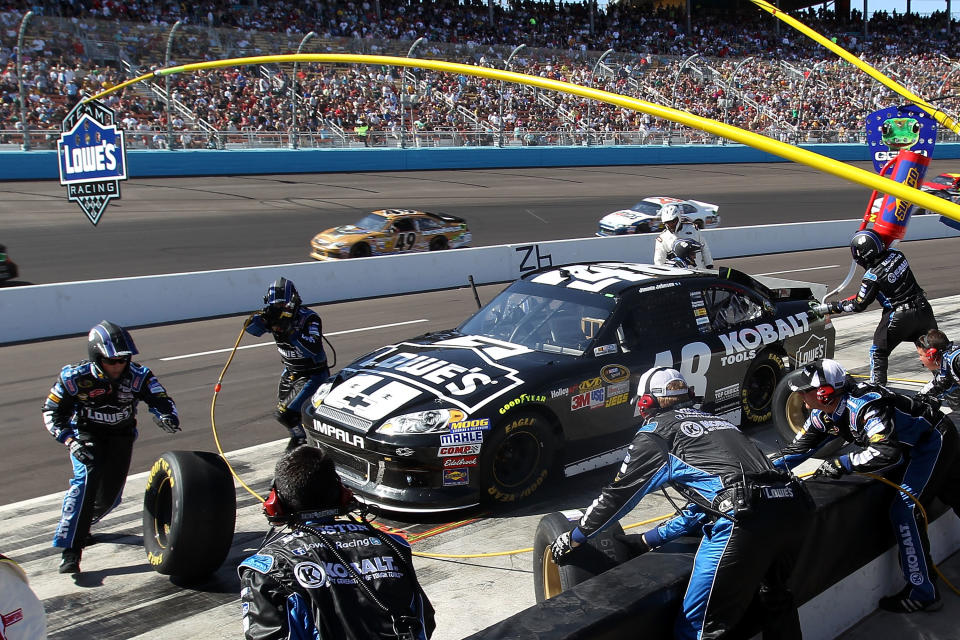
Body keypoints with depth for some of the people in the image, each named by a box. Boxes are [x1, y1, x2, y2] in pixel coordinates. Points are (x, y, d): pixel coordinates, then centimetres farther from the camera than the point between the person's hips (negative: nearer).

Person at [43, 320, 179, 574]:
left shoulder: (138, 376, -21)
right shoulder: (75, 377, -21)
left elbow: (161, 400, -18)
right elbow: (52, 411, -12)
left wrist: (168, 418, -42)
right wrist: (70, 440, -25)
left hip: (122, 435, 2)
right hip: (86, 434, -2)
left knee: (110, 495, 0)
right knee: (87, 478, -26)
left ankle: (80, 525, 35)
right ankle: (70, 549, -21)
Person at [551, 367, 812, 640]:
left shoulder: (656, 430, 11)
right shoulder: (716, 421, 32)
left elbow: (618, 494, 15)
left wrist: (573, 538, 28)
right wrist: (649, 539, 42)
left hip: (747, 518, -8)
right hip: (794, 509, 8)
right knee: (776, 597, 33)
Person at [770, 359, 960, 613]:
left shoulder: (865, 405, -35)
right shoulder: (824, 415, -6)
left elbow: (888, 453, -43)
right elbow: (799, 446, 0)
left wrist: (843, 463, -36)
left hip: (935, 440, -9)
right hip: (911, 447, 9)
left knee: (905, 510, -15)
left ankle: (923, 593, -4)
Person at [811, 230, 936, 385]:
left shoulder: (872, 276, -19)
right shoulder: (896, 254, -2)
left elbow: (858, 305, -10)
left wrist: (830, 307, -3)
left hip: (900, 317, -6)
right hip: (923, 309, 7)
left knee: (879, 352, 9)